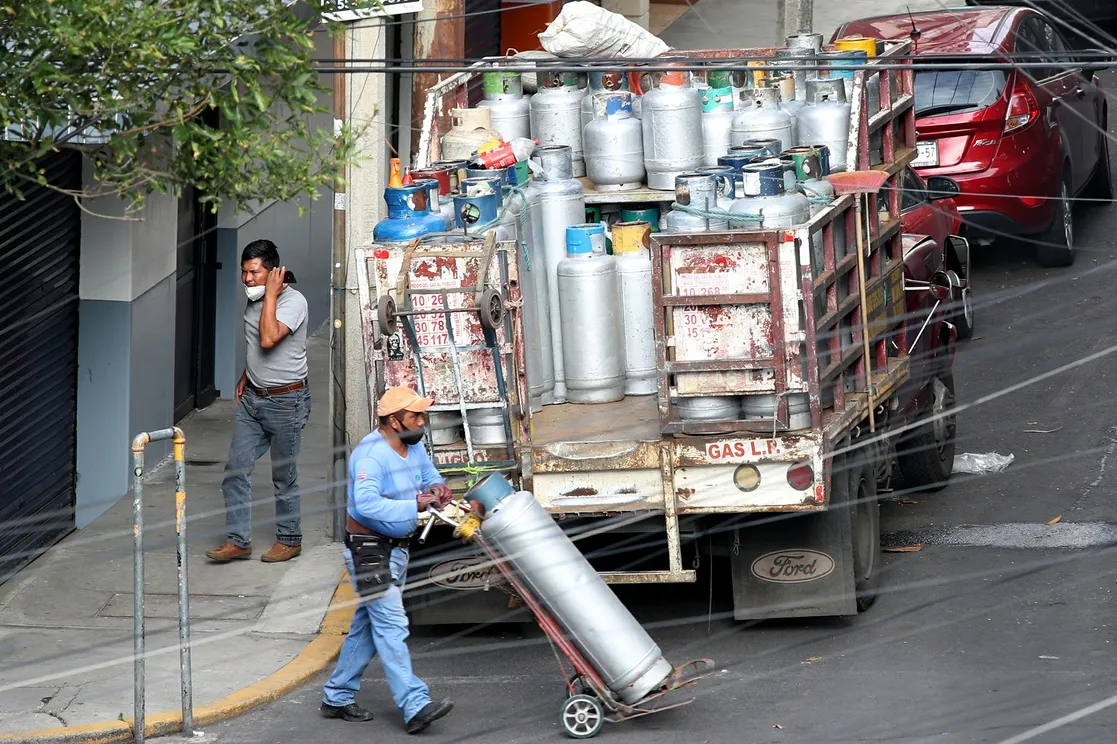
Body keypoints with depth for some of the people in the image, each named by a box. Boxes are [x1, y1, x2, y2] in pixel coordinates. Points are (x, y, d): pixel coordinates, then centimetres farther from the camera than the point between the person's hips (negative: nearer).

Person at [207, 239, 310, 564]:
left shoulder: (293, 301, -17)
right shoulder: (255, 300, 8)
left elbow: (268, 339, -32)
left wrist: (271, 295, -25)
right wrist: (246, 376, 15)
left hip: (285, 402, -7)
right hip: (253, 397, 8)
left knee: (284, 476, 4)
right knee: (236, 470, 1)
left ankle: (290, 540, 18)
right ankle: (238, 540, 6)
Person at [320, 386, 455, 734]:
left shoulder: (414, 446, 5)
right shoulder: (371, 454, -23)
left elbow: (431, 477, 15)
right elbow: (366, 504, -34)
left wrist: (436, 490, -9)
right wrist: (415, 505, -33)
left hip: (397, 548, 10)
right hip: (370, 552, -10)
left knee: (368, 625, 15)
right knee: (391, 626, -12)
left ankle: (337, 698, 25)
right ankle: (415, 706, -17)